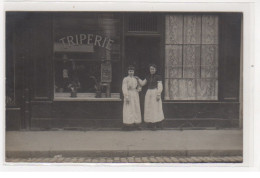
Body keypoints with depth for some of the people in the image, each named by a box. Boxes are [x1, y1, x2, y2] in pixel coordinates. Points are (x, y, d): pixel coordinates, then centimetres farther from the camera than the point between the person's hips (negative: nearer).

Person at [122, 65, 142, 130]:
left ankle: (136, 124, 9)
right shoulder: (125, 79, -5)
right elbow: (124, 88, -11)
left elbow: (139, 86, 20)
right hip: (129, 95, -6)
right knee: (128, 110, -7)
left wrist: (139, 89, -4)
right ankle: (128, 125, -5)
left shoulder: (136, 78, 12)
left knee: (136, 109, 4)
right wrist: (126, 97, -19)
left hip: (135, 95, 6)